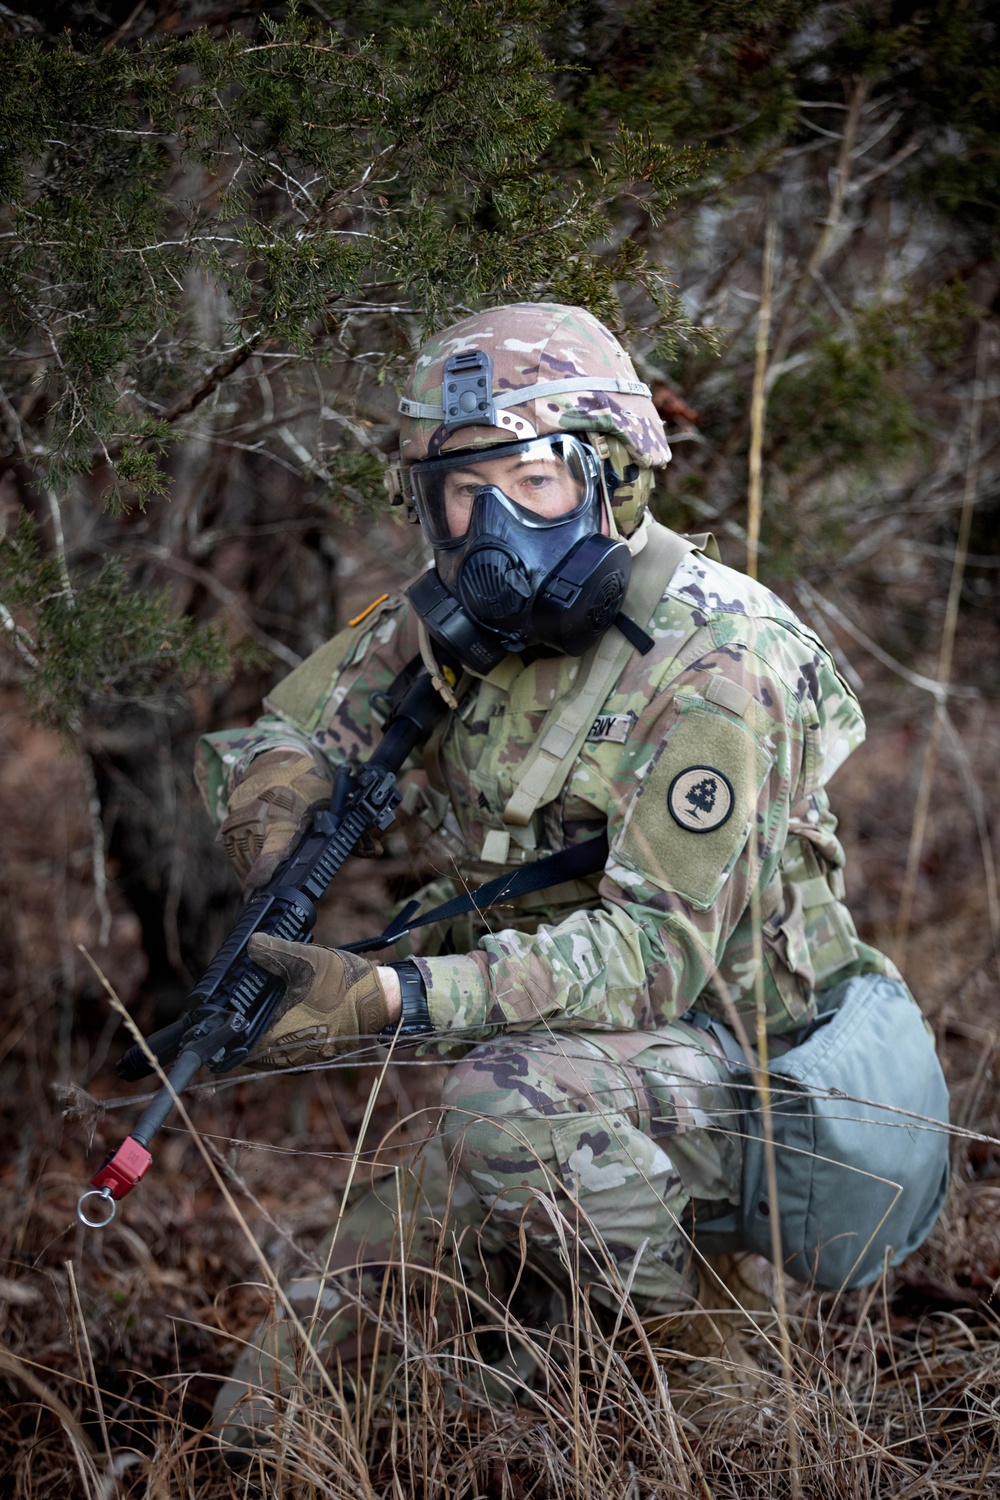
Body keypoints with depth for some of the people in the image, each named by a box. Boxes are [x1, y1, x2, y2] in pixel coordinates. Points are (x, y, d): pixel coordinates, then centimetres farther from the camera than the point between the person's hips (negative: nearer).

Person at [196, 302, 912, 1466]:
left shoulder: (711, 661, -24)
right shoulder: (454, 619, -3)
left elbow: (659, 950, -31)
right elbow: (266, 748, 5)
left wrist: (394, 1000, -40)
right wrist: (288, 890, -18)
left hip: (743, 1067, -6)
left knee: (510, 1098, -38)